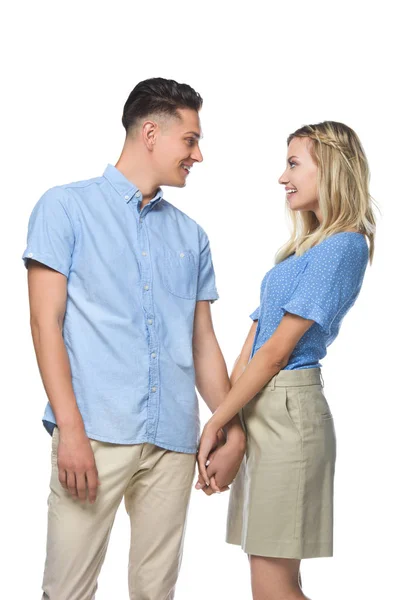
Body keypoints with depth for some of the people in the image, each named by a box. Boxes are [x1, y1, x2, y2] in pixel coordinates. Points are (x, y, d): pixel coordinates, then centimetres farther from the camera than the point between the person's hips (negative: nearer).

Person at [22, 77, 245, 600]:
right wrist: (70, 428, -12)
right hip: (96, 433, -4)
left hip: (174, 440, 5)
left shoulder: (191, 235, 19)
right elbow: (46, 321, -3)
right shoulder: (67, 207, 5)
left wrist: (234, 430, 10)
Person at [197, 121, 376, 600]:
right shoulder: (306, 247, 19)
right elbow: (252, 346, 13)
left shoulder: (342, 246, -10)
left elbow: (277, 350, -13)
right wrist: (225, 420, 5)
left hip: (288, 408, -9)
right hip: (258, 409, 9)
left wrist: (216, 422, -9)